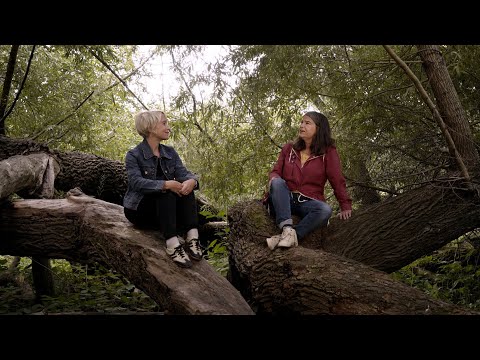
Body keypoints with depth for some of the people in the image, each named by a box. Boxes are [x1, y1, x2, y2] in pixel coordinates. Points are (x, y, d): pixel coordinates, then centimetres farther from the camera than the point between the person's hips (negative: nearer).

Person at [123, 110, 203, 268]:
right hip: (139, 209, -5)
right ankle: (173, 245, -45)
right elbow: (137, 182, -26)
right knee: (166, 192, -32)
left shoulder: (170, 152, 7)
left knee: (184, 186, -22)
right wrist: (166, 185, -39)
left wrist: (191, 180, -32)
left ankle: (192, 238, -34)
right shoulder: (133, 155, -10)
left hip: (165, 210, 5)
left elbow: (183, 173, -7)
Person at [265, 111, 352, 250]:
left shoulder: (328, 152, 2)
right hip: (286, 199, 2)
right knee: (277, 182, -30)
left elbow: (338, 181, -1)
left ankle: (288, 236, -39)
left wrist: (345, 207, -9)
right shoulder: (288, 148, 10)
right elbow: (276, 171, 11)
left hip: (309, 202, -2)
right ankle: (287, 229, -44)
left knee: (325, 210, -34)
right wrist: (273, 178, -14)